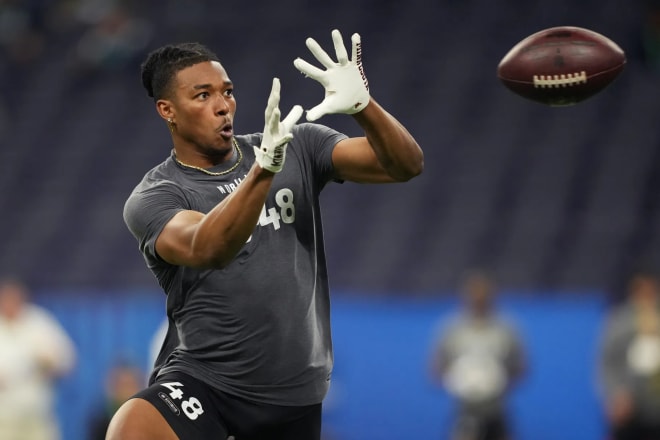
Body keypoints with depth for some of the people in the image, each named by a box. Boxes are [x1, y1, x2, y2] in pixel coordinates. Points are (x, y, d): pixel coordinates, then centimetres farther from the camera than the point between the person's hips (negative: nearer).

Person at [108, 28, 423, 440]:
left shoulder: (298, 147, 4)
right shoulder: (152, 198, -6)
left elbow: (406, 164, -6)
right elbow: (205, 250, -28)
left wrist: (361, 105, -26)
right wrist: (265, 168, -43)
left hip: (295, 392, 3)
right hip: (199, 380, -3)